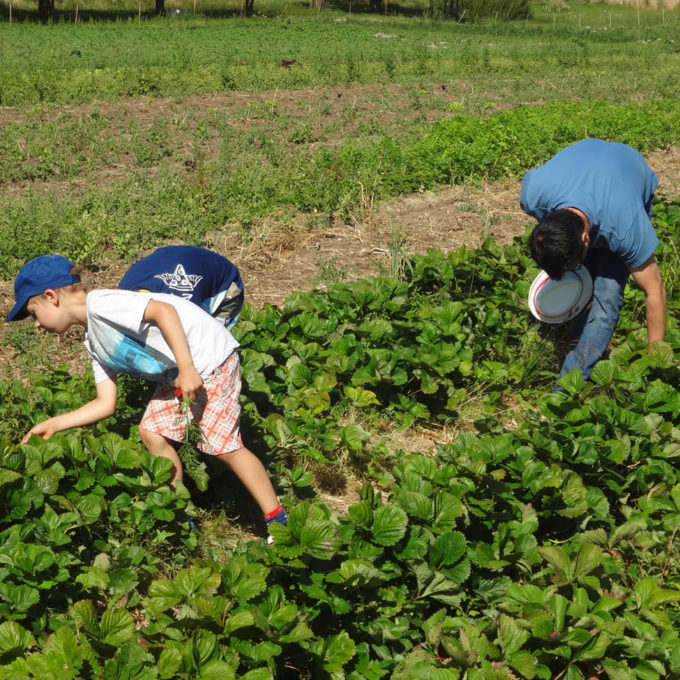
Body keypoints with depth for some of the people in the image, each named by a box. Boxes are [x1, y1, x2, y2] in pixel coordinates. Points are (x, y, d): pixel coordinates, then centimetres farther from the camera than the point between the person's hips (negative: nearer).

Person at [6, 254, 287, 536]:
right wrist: (53, 425, 13)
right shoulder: (94, 343, 14)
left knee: (224, 445, -9)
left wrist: (187, 369, -28)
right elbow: (106, 403, 14)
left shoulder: (100, 304, -16)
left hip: (208, 357, -10)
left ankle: (278, 522, 3)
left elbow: (164, 310, -26)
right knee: (152, 431, 9)